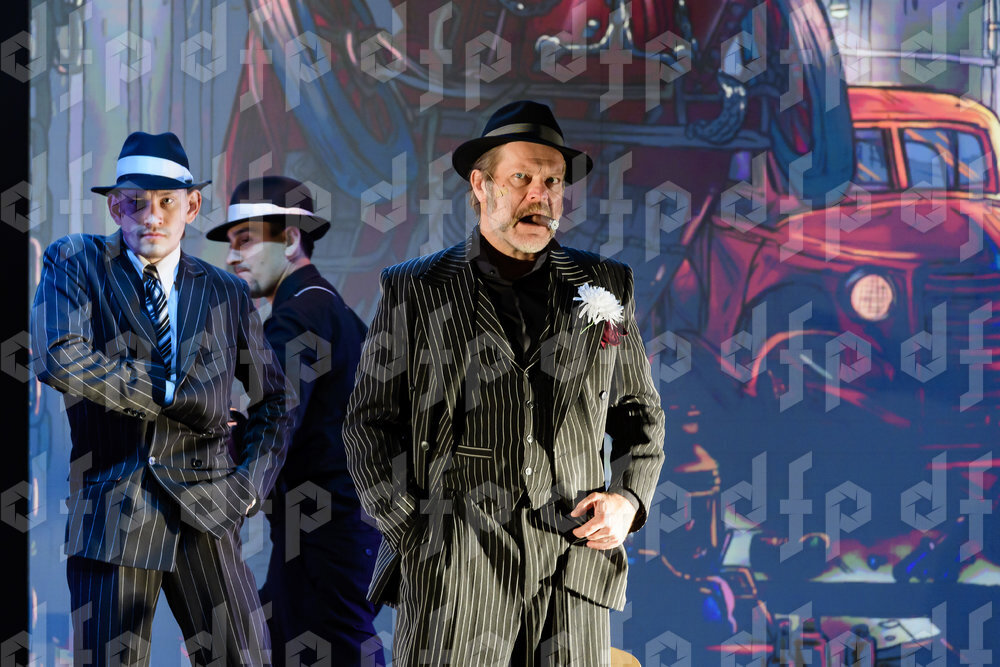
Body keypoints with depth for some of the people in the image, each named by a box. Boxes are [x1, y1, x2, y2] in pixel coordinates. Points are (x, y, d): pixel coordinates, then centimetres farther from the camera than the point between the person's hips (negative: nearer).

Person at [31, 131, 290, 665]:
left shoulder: (226, 294, 13)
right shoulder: (74, 262, 5)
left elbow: (272, 402, 22)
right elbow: (59, 359, -13)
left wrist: (250, 484, 6)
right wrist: (171, 394, -9)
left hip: (205, 507, 2)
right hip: (110, 513, -2)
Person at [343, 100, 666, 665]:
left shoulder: (606, 287, 13)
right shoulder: (416, 292, 6)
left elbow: (641, 412, 20)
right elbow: (371, 422, 5)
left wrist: (629, 500, 2)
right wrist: (415, 535, -5)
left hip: (572, 575, 2)